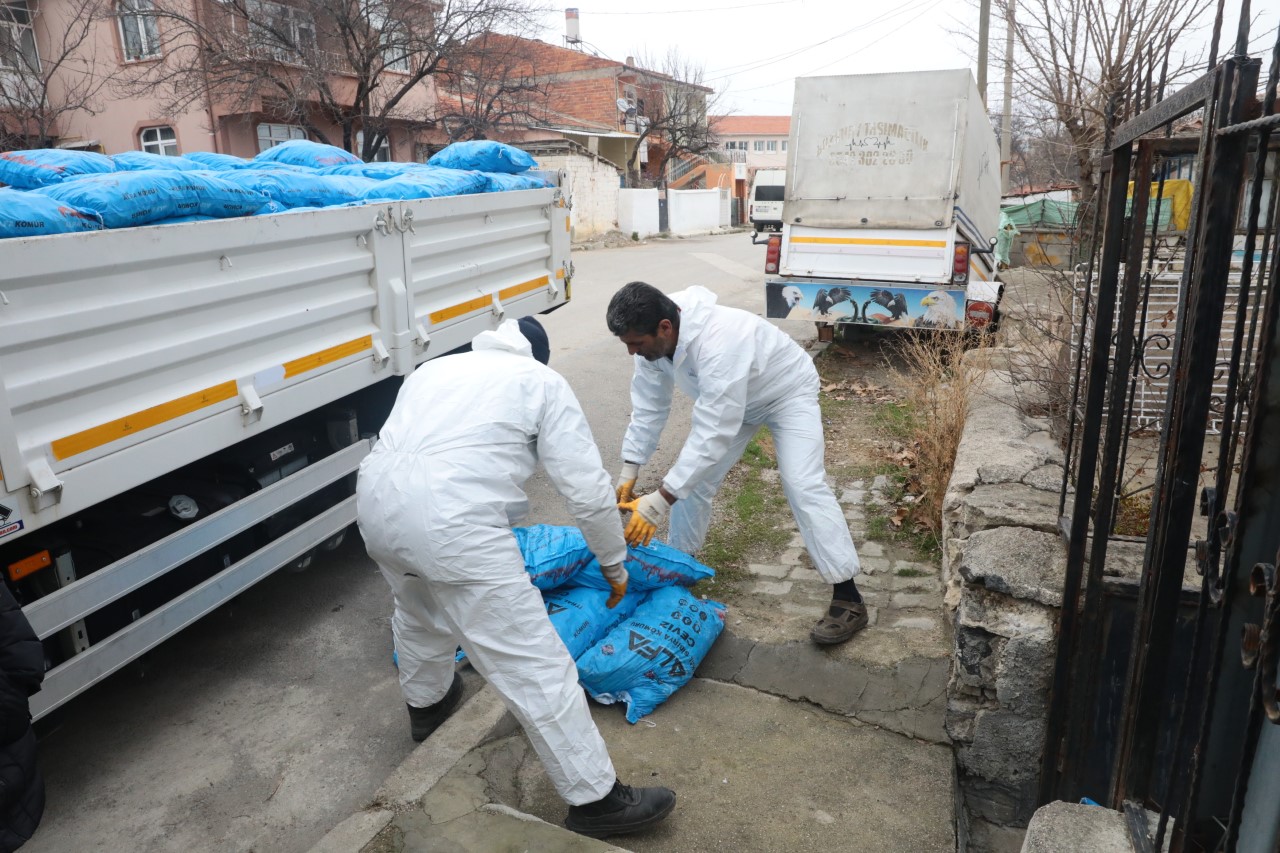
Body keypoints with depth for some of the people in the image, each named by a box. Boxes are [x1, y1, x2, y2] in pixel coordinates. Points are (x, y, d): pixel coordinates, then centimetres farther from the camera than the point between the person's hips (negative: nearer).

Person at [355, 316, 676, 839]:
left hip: (375, 501, 8)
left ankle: (427, 705, 60)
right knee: (535, 666, 2)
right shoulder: (542, 382, 11)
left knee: (417, 611, 36)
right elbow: (588, 489, 4)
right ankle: (596, 800, 13)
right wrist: (615, 566, 18)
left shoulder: (436, 367, 27)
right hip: (452, 522, -7)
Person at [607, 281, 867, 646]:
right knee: (694, 476, 3)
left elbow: (714, 434, -45)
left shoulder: (718, 343, -45)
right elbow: (648, 407, -9)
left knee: (803, 485, -18)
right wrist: (629, 471, -13)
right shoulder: (653, 339, -21)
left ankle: (848, 599, -11)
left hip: (788, 391, -7)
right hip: (732, 398, 7)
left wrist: (660, 500, -45)